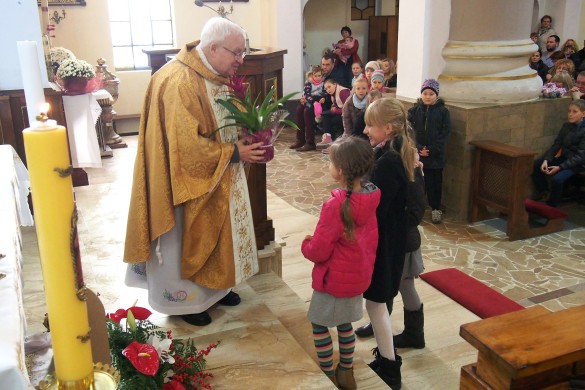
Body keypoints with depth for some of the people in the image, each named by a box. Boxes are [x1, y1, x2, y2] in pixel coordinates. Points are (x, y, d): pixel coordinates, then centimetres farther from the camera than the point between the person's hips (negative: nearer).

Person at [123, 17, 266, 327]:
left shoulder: (217, 76, 4)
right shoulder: (179, 82, -26)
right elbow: (185, 144, -29)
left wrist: (248, 141, -2)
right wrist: (234, 153, -22)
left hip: (219, 178, 9)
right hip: (190, 182, -9)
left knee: (216, 235, 20)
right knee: (188, 240, 9)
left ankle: (212, 287, 39)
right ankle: (184, 298, 28)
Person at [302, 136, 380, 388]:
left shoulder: (336, 206, -29)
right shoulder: (369, 199, -7)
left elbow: (319, 251, -23)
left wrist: (306, 245, -1)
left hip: (335, 279, -7)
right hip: (359, 276, 7)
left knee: (319, 326, 14)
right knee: (344, 323, 24)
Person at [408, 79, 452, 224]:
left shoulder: (443, 111, -3)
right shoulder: (414, 110, 1)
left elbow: (445, 133, -5)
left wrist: (433, 150, -14)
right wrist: (418, 148, -14)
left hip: (436, 154, -1)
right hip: (417, 153, 1)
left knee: (436, 182, 7)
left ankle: (436, 208, 19)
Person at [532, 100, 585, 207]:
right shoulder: (566, 126, 5)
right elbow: (556, 145, 2)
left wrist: (560, 167, -26)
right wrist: (546, 160, -15)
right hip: (564, 158, 7)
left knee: (557, 178, -31)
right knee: (535, 164, -4)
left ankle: (551, 205, -8)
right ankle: (543, 191, 15)